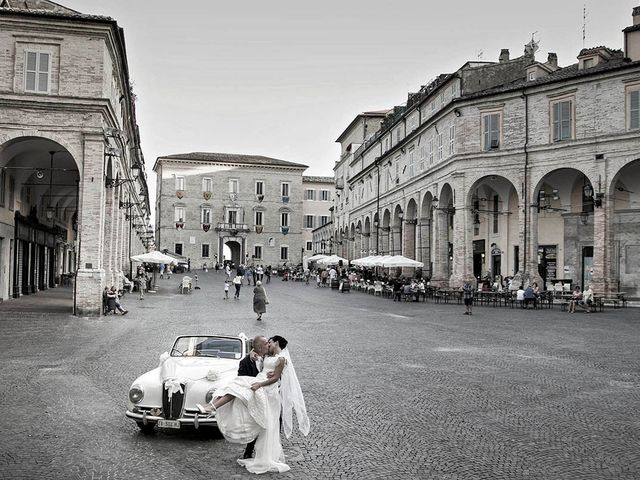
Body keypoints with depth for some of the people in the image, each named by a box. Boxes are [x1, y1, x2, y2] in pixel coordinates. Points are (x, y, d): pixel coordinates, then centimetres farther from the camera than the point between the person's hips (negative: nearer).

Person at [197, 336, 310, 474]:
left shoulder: (282, 359, -7)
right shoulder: (268, 356, 19)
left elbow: (275, 378, -12)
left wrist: (259, 385, -20)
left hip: (267, 390, -9)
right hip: (257, 382, 9)